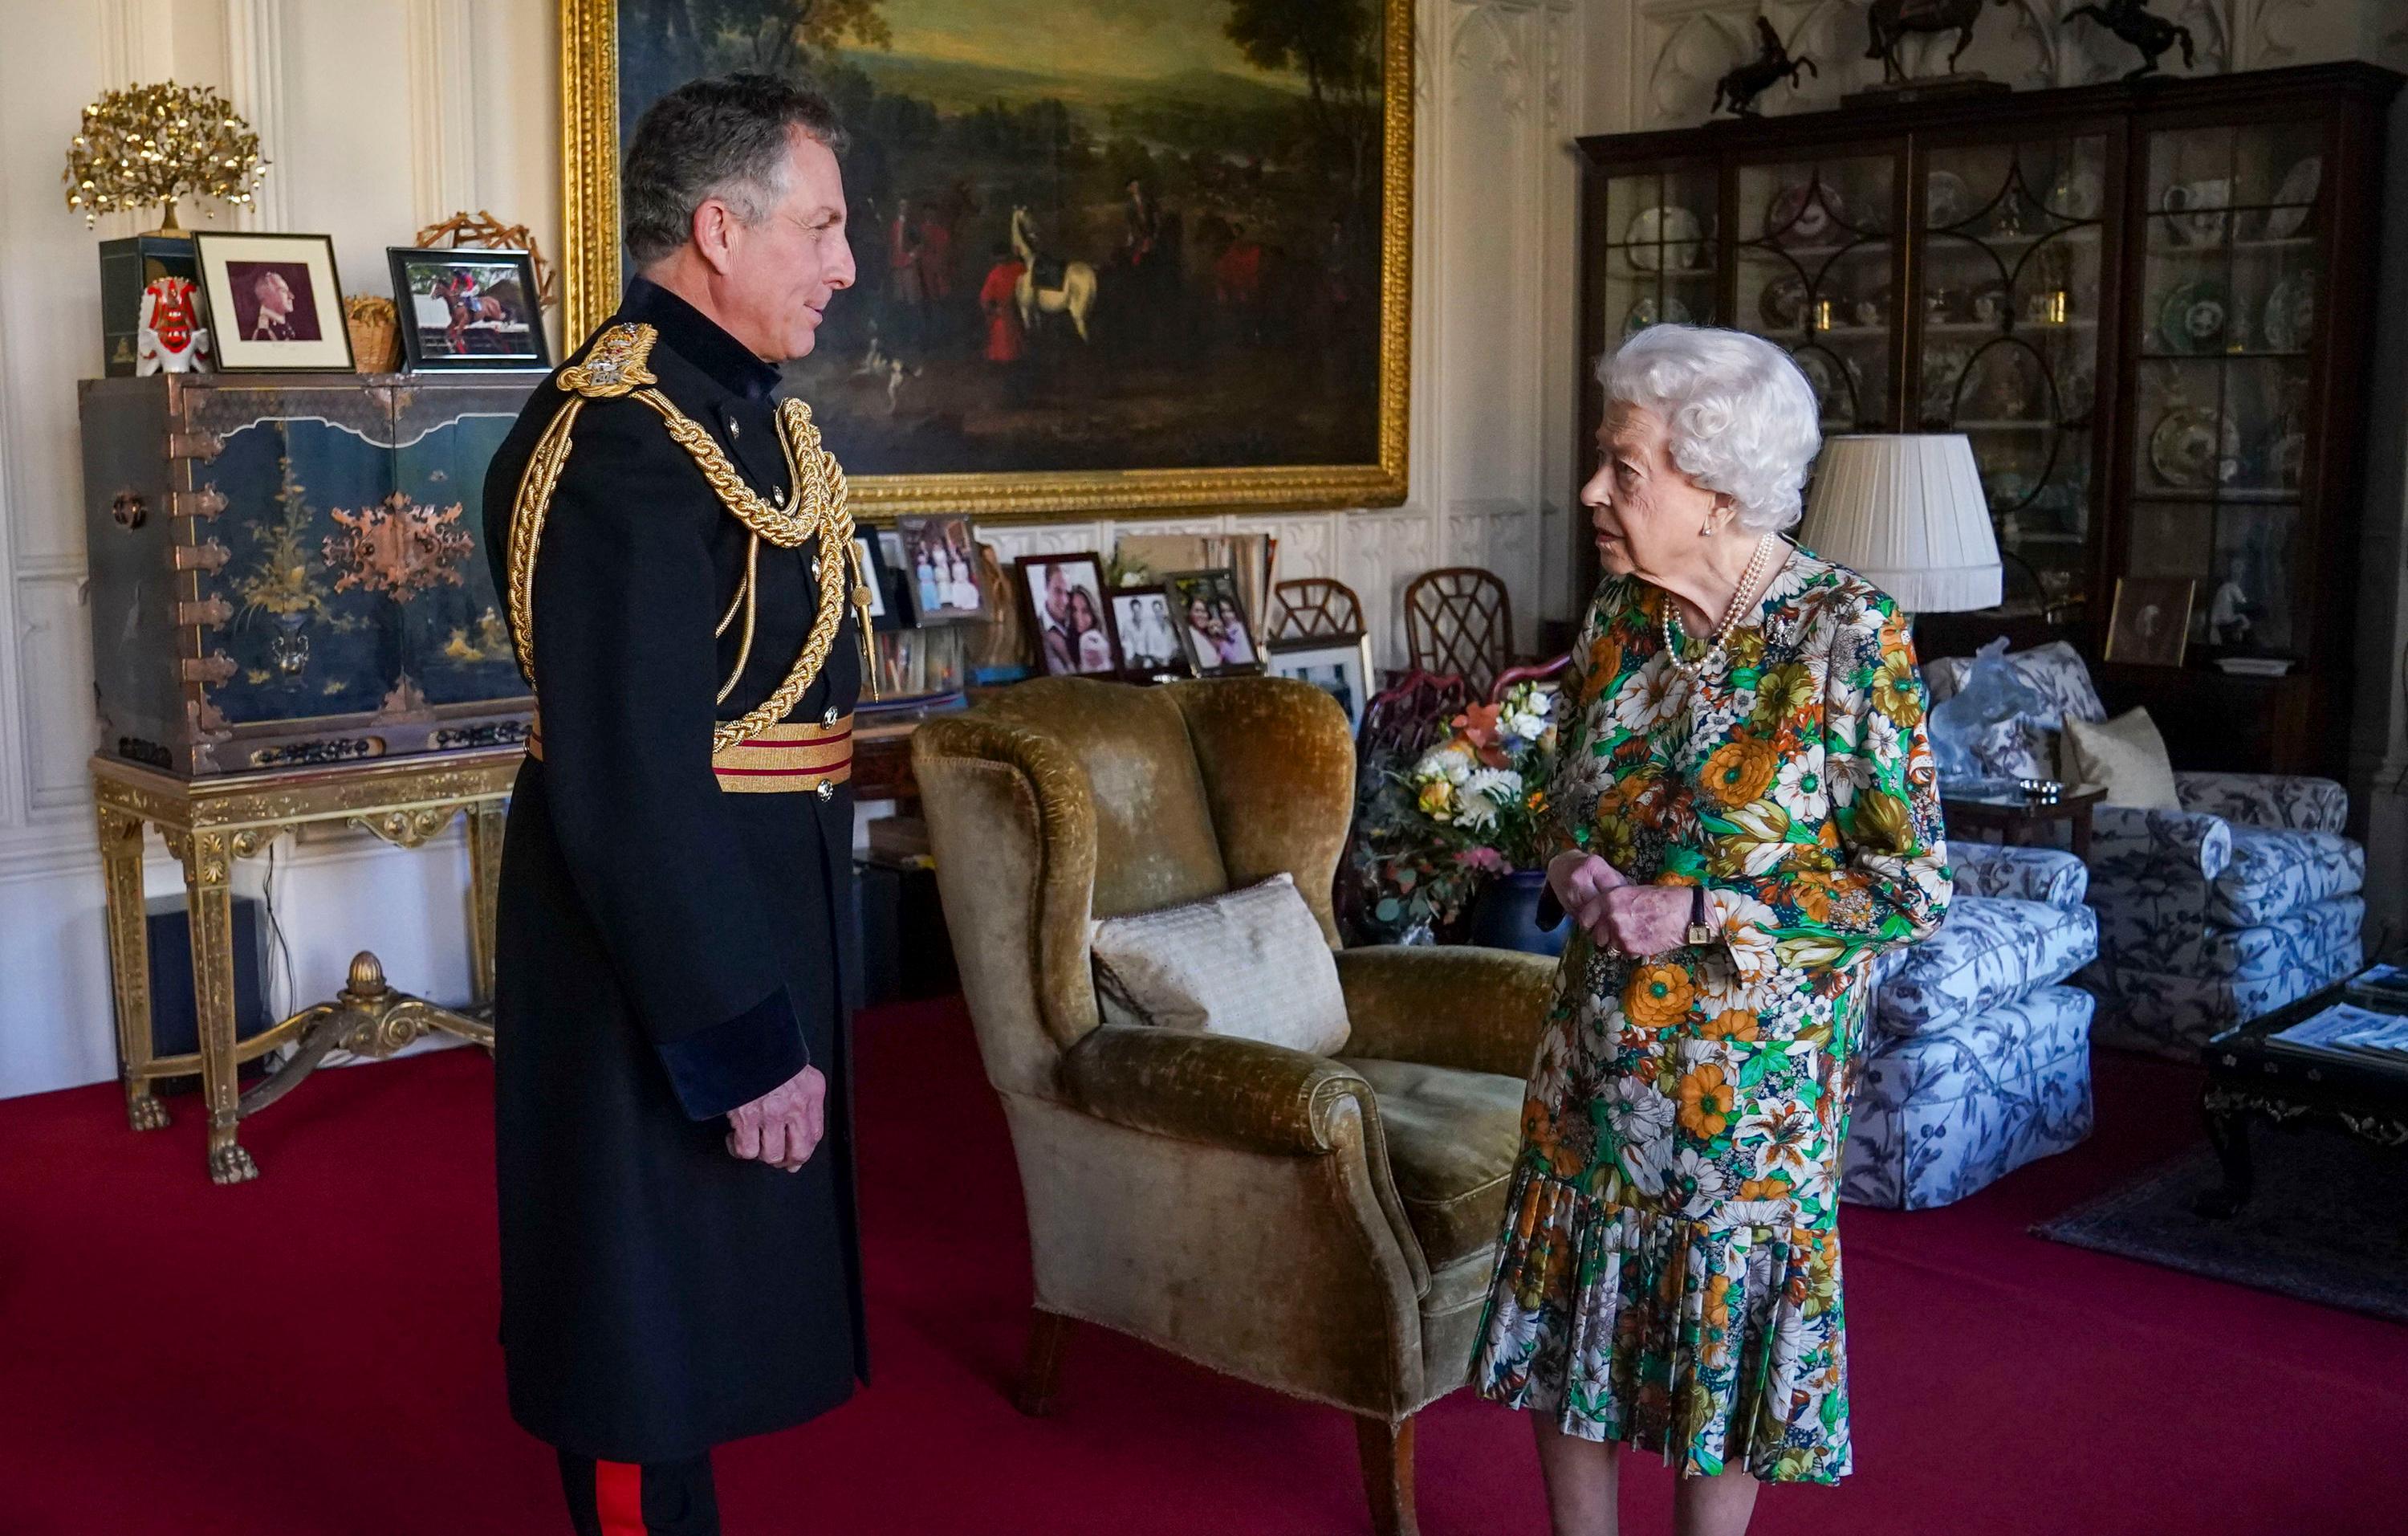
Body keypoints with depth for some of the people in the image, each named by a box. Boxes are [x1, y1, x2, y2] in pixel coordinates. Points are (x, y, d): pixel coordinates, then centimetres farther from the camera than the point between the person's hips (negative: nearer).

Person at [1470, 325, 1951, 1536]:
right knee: (1569, 1318, 14)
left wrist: (1701, 915, -20)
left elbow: (1911, 886, -13)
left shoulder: (1848, 632, -15)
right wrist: (1572, 870, -8)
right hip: (1595, 1047, 5)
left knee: (1721, 1335, 10)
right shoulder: (1618, 615, 1)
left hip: (1749, 1064, -5)